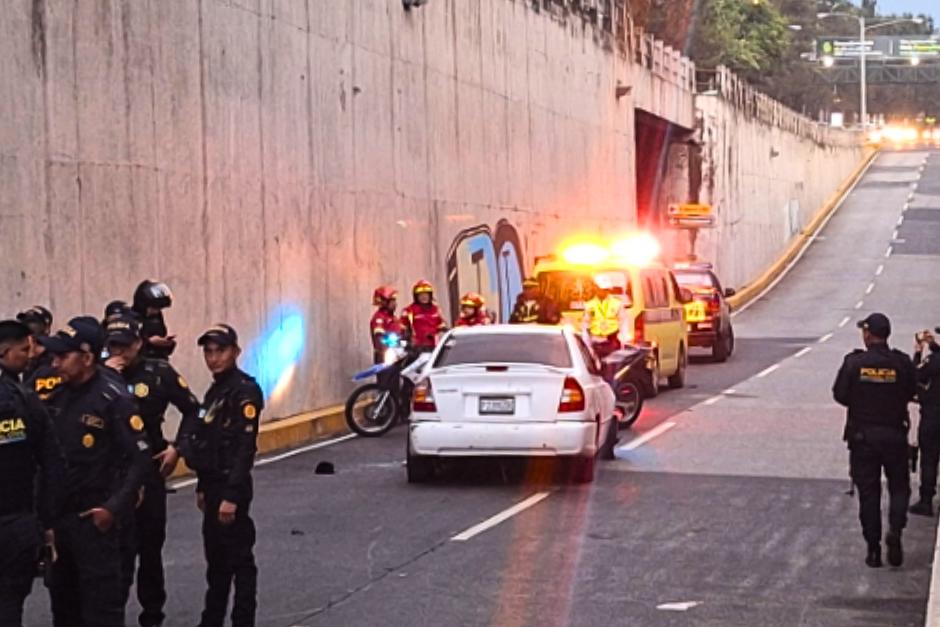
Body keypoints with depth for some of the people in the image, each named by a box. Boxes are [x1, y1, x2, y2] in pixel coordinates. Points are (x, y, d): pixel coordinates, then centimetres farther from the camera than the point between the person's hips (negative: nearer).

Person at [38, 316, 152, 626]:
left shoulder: (114, 399, -14)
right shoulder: (57, 393, 5)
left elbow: (140, 458, -15)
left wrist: (113, 507, -19)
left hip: (93, 518, -7)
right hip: (56, 514, 7)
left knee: (101, 602, 0)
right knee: (62, 598, 17)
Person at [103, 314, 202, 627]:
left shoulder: (160, 373, -3)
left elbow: (192, 410, 6)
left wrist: (178, 447, -2)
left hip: (151, 470, 2)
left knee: (151, 544, 15)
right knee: (120, 547, -8)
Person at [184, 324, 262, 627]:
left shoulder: (245, 390, -15)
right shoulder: (215, 390, 14)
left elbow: (244, 447, -21)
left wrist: (231, 495, -24)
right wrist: (202, 487, 18)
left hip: (231, 488, -9)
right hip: (214, 486, 9)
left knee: (239, 559, -2)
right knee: (216, 558, 17)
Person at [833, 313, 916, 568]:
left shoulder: (854, 362, -10)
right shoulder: (902, 363, -8)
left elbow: (840, 395, -6)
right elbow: (911, 393, 2)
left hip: (862, 435, 0)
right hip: (894, 434, 0)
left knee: (868, 492, 7)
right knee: (899, 487, 14)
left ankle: (873, 549, 8)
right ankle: (895, 529, -11)